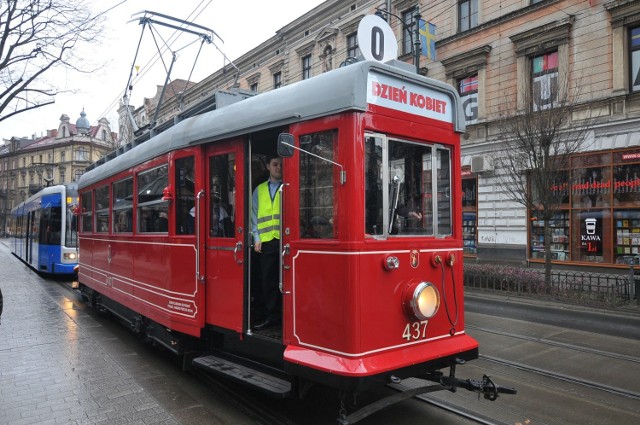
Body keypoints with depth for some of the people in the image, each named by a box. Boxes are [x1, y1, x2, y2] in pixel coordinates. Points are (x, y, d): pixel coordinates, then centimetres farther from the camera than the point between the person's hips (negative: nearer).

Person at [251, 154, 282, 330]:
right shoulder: (259, 190, 16)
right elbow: (255, 215, 15)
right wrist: (256, 238, 6)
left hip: (285, 240, -3)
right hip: (266, 242, 4)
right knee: (267, 280, 7)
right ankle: (271, 317, 17)